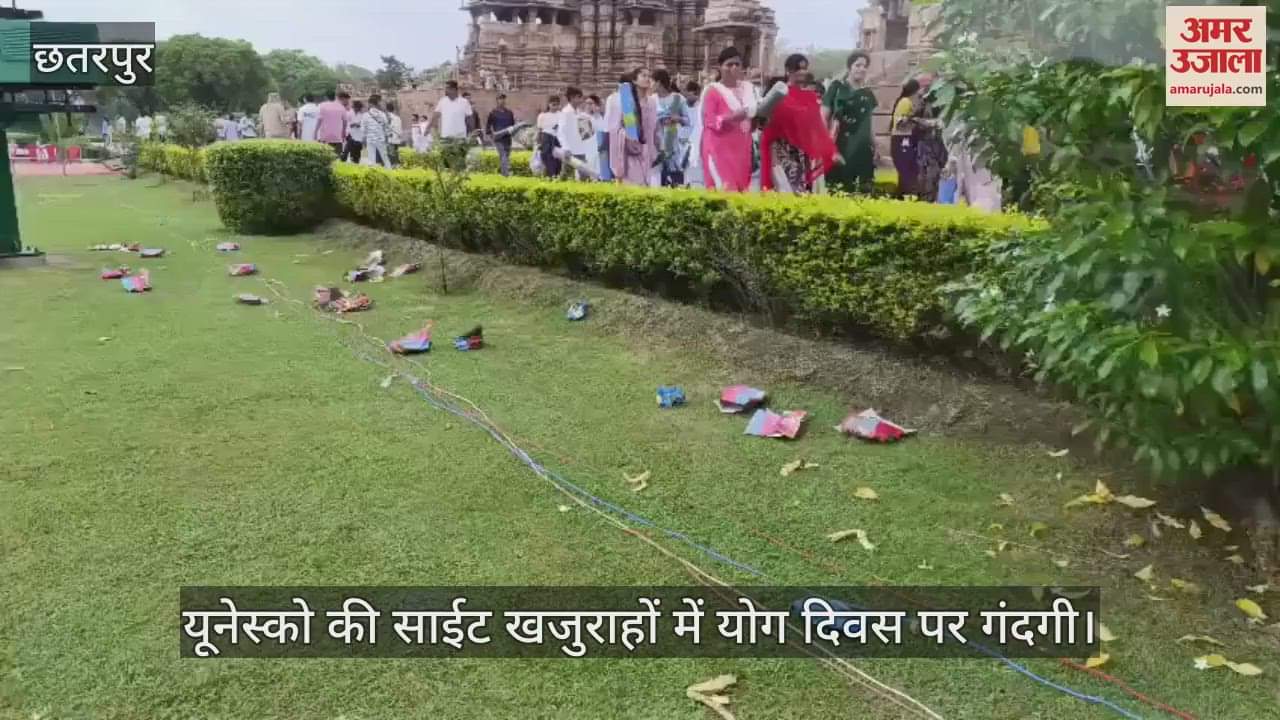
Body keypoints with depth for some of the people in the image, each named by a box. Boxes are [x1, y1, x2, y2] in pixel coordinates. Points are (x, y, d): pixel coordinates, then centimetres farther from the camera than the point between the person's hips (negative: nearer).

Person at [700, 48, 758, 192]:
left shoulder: (748, 88, 12)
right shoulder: (713, 90, -4)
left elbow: (755, 114, 21)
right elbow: (708, 121, -11)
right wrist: (731, 118, -26)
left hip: (742, 149, 6)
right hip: (719, 149, -6)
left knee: (742, 188, 5)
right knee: (726, 189, -13)